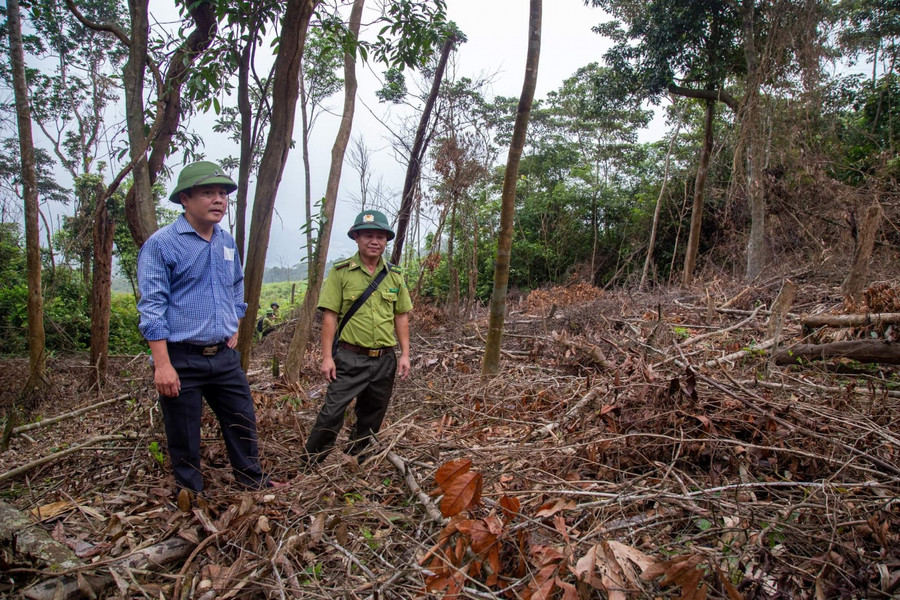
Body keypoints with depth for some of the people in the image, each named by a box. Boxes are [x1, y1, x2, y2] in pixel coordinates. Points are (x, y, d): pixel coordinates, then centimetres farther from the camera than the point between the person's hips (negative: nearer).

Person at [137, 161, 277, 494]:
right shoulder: (161, 244, -11)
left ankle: (251, 479, 36)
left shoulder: (227, 242, 8)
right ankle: (189, 495, 28)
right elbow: (152, 308, -14)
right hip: (181, 360, -6)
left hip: (224, 356, 6)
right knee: (184, 438, 9)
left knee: (243, 422, 16)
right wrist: (162, 365, -19)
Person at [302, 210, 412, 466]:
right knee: (332, 413, -6)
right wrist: (327, 356, -10)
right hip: (350, 358, -4)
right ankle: (309, 464, 11)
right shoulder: (340, 272, -4)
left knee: (371, 418, 13)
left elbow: (401, 317, 11)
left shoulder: (395, 275, 8)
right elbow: (330, 316, -6)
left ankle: (355, 462, 30)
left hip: (385, 359, 4)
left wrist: (405, 354, 5)